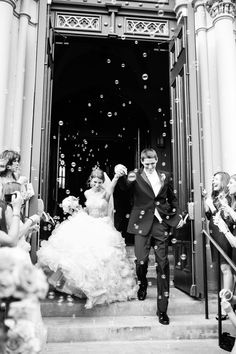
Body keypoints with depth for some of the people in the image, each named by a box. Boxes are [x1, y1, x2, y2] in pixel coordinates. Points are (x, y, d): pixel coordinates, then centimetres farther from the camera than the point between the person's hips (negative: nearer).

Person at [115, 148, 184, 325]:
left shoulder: (165, 176, 10)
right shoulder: (136, 176, 0)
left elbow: (172, 197, 20)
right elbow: (125, 185, -22)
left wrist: (178, 216, 12)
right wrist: (121, 175, -43)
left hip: (162, 224, 2)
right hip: (143, 223, -2)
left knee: (163, 264, 2)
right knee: (141, 260, -3)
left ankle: (162, 309, 12)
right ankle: (143, 284, 36)